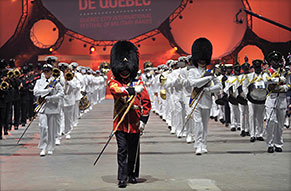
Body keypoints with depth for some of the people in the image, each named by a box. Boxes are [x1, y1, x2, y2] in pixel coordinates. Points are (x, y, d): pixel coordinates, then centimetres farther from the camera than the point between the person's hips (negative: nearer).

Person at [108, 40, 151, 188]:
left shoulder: (138, 82, 6)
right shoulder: (113, 81, 3)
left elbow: (147, 102, 5)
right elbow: (115, 89, -23)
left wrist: (143, 120, -2)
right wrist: (133, 90, -29)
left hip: (135, 123, 2)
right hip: (120, 122, -2)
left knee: (133, 151, 12)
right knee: (122, 150, -5)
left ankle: (132, 174, 29)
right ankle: (122, 178, 0)